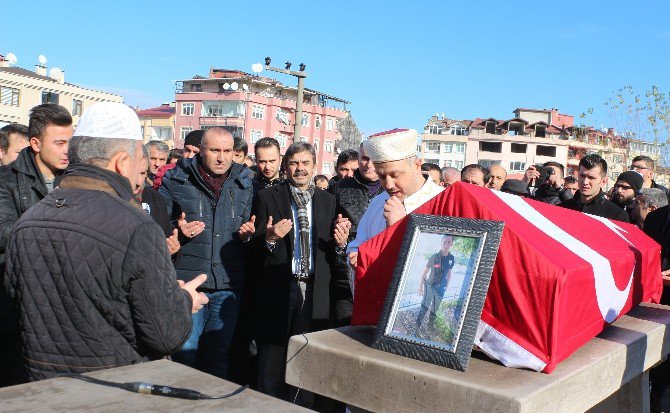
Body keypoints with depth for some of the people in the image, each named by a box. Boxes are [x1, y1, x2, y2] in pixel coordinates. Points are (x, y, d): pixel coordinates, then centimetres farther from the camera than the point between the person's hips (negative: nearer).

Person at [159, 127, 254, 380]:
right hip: (187, 282, -3)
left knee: (219, 354, 13)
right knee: (185, 353, 2)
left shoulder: (243, 184, 10)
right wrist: (178, 231, -14)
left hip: (229, 284, 3)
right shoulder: (175, 181, 1)